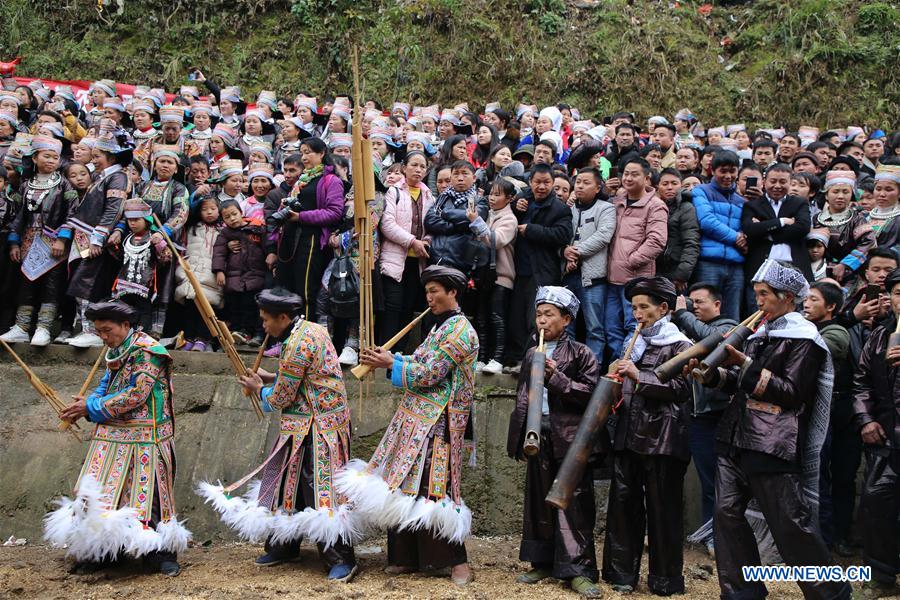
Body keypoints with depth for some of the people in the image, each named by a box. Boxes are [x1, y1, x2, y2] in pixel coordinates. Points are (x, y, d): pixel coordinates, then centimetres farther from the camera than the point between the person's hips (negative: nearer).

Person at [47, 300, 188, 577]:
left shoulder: (146, 351, -13)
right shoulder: (114, 352, 14)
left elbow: (135, 395, -18)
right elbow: (106, 387, 18)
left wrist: (91, 407, -12)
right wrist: (85, 404, -4)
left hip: (142, 439, -8)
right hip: (111, 436, 8)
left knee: (145, 495, -5)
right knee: (99, 494, 5)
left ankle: (163, 554, 6)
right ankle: (100, 553, 15)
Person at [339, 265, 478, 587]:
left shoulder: (458, 330, -11)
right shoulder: (440, 326, 19)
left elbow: (430, 374, -17)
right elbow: (420, 363, 17)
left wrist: (391, 364, -11)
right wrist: (388, 358, 5)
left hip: (436, 421, -9)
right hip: (417, 417, 9)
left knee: (428, 488, -10)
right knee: (406, 485, 9)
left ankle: (457, 562, -3)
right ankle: (408, 557, 17)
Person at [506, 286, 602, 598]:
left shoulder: (580, 353, -2)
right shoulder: (532, 354, 15)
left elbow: (590, 393, -9)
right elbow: (522, 396, 19)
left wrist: (556, 377, -16)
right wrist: (520, 437, 14)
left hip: (571, 437, -5)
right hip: (539, 435, 6)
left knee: (574, 503, -5)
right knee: (539, 500, 10)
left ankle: (578, 570, 0)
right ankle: (543, 562, 21)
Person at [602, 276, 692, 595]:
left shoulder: (679, 345, 0)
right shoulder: (634, 344, 19)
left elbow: (680, 388, -12)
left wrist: (639, 376, -16)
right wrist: (615, 395, 6)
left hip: (661, 438, -6)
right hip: (628, 435, 6)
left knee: (662, 508, 0)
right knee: (623, 503, 6)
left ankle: (666, 580, 11)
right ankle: (622, 574, 16)